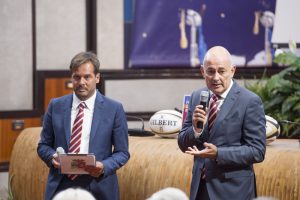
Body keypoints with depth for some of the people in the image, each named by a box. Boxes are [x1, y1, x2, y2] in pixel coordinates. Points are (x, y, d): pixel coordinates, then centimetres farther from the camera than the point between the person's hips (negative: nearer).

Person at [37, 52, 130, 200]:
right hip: (61, 188, 1)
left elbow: (122, 152, 3)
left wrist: (103, 167, -16)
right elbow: (43, 145, 12)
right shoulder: (56, 106, 7)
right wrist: (53, 157, -10)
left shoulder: (114, 109, 0)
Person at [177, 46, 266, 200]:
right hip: (200, 187, 5)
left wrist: (218, 154, -23)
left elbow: (257, 151, -13)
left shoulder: (250, 102, -11)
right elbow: (183, 145, 7)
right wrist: (195, 130, -14)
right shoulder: (196, 97, 6)